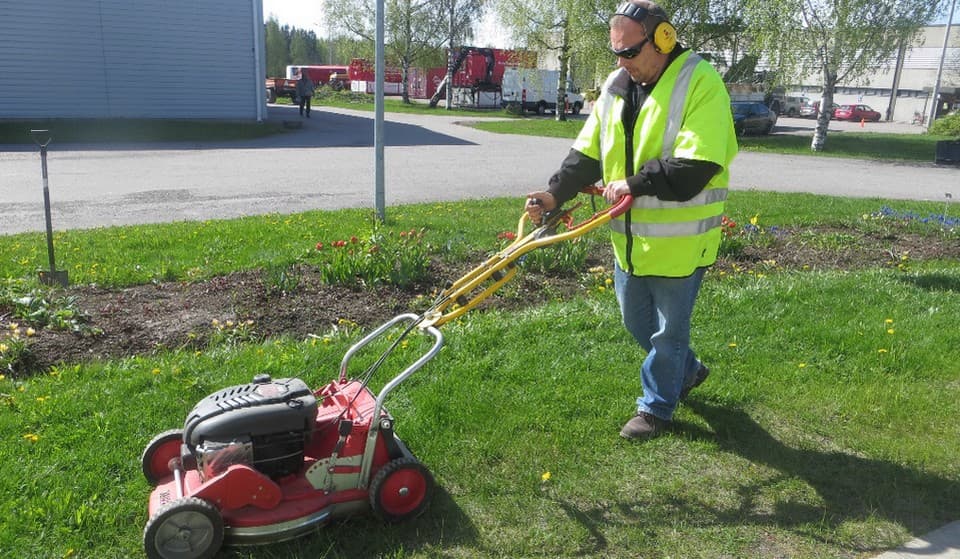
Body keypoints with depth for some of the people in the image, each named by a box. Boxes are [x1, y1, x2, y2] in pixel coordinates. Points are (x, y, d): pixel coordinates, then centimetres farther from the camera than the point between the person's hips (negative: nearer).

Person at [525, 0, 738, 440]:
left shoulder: (700, 85, -17)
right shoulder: (616, 86, 6)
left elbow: (695, 168, -26)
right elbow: (587, 154, 7)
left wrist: (634, 184, -21)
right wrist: (555, 193, -8)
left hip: (679, 240, -7)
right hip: (630, 237, 7)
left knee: (667, 331, 8)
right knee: (635, 322, 20)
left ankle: (656, 408, 27)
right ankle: (687, 371, 45)